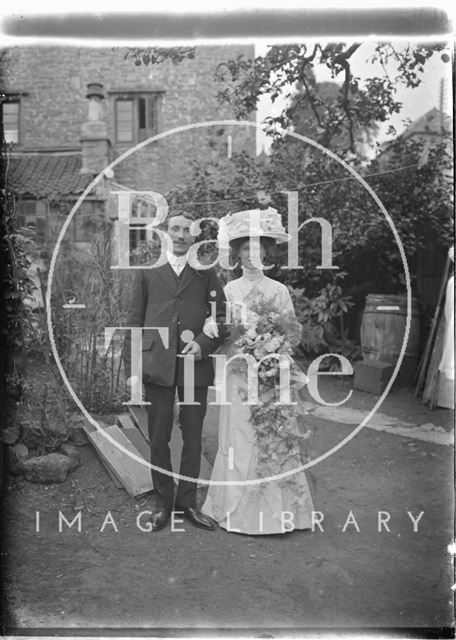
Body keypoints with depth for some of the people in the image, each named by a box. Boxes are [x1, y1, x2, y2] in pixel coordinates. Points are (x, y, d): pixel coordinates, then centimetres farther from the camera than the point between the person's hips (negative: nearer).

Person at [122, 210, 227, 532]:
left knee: (193, 438, 8)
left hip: (195, 366, 0)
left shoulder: (206, 273, 11)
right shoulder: (147, 272, 11)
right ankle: (163, 503, 21)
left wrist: (204, 344, -10)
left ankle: (187, 501, 23)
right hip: (157, 366, 0)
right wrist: (131, 369, 0)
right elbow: (134, 321, 7)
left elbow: (222, 316, 8)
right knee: (159, 439, 6)